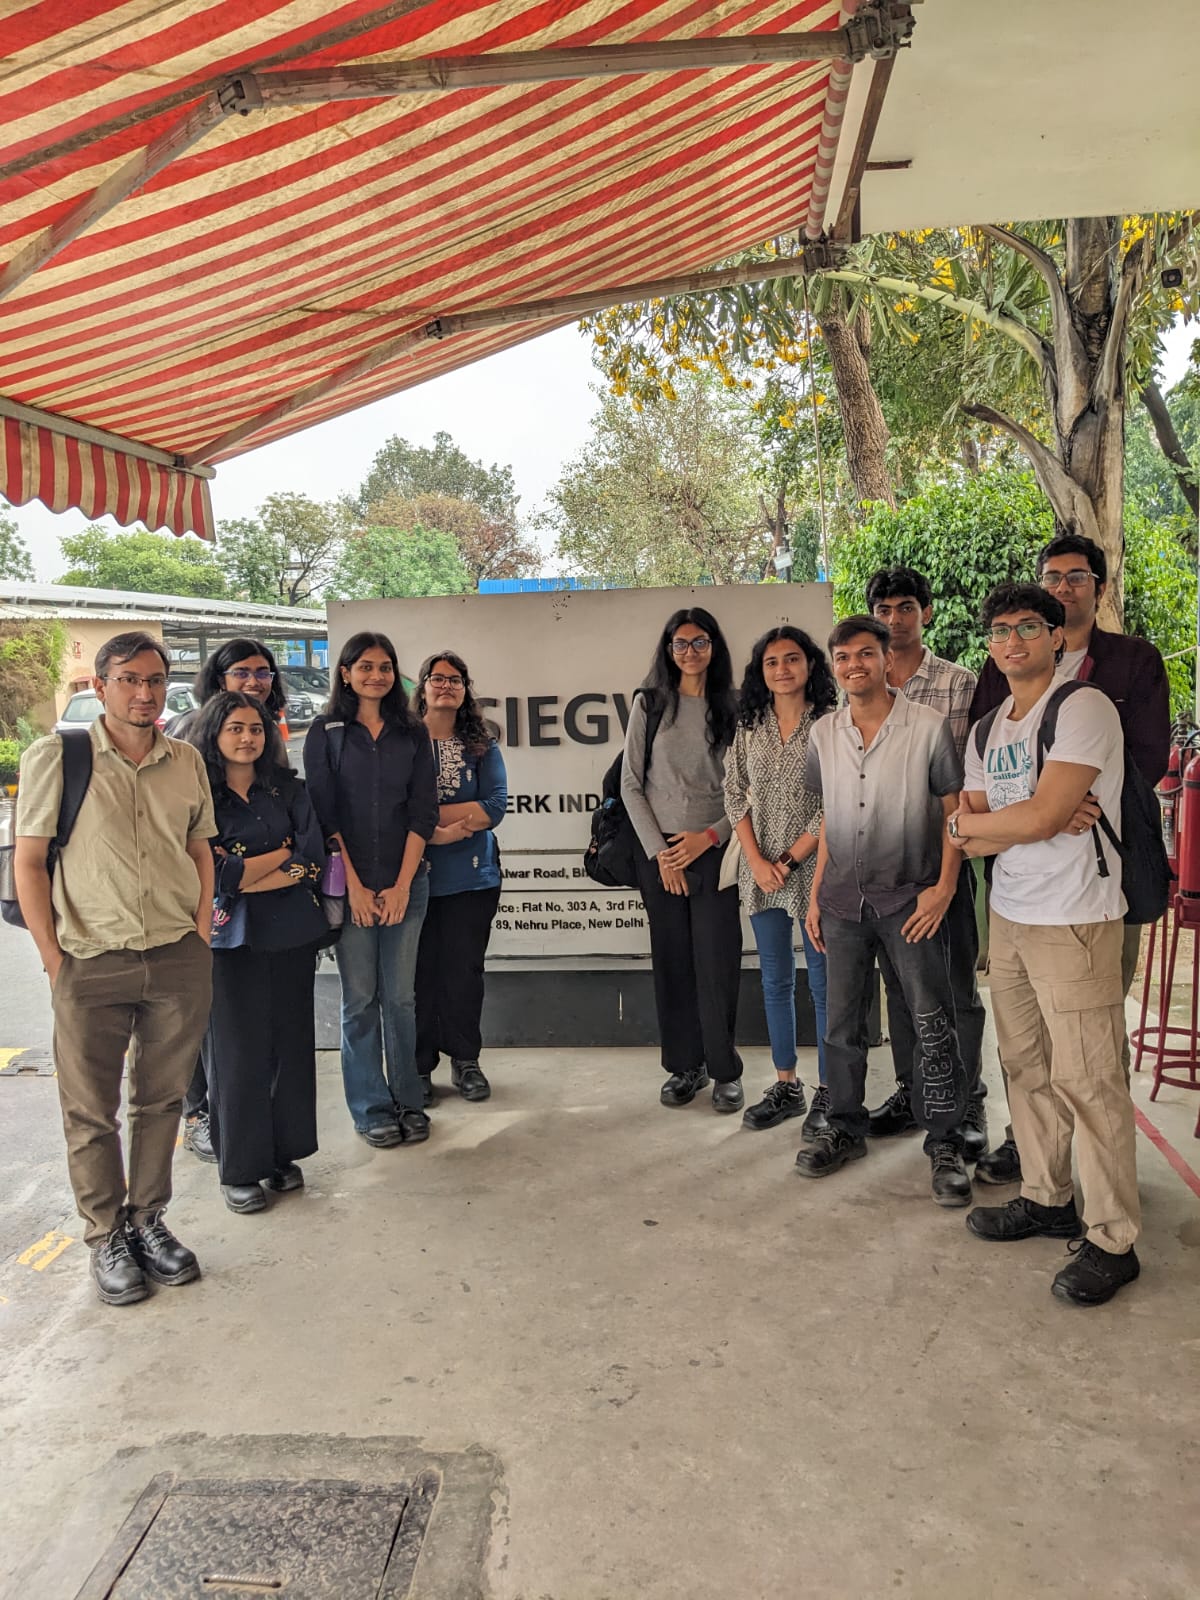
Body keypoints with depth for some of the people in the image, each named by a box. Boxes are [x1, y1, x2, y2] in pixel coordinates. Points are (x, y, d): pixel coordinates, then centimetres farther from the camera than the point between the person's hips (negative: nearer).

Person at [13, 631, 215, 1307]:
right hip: (92, 965, -3)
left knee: (162, 1099, 13)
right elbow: (29, 861, -4)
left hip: (180, 960, 3)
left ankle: (148, 1219, 30)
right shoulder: (55, 758, -5)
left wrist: (201, 927, 6)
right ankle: (106, 1235, 25)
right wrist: (55, 959, -8)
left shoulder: (187, 762, 6)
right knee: (91, 1111, 8)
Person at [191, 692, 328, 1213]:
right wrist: (283, 852, -7)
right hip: (232, 939, -3)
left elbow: (313, 863, -3)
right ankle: (239, 1169, 15)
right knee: (238, 1051, 2)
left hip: (291, 934, 3)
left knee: (291, 1043, 6)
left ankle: (283, 1155, 22)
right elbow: (213, 874, -12)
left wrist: (246, 879, -12)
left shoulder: (287, 789, 7)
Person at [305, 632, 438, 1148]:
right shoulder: (326, 732, 2)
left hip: (406, 882, 2)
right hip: (349, 883, -1)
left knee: (400, 995, 6)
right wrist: (354, 885, -9)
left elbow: (422, 811, 2)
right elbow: (323, 811, -3)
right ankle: (372, 1109, 15)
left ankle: (409, 1101, 19)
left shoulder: (413, 733, 8)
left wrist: (402, 885, -6)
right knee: (360, 998, 3)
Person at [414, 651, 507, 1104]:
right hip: (415, 875, -1)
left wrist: (428, 813, -11)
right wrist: (439, 832, -17)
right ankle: (419, 1065, 17)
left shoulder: (482, 745, 6)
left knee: (464, 969, 8)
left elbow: (495, 807, -6)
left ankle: (465, 1060, 22)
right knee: (420, 970, 4)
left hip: (471, 878, 2)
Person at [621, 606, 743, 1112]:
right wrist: (659, 850, -3)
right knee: (672, 960, 5)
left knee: (717, 961, -3)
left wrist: (709, 837, -10)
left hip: (714, 848, -1)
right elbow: (631, 785, 3)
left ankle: (725, 1071, 9)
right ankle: (684, 1066, 17)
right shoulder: (649, 703, 4)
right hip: (658, 850, 1)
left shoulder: (732, 709, 4)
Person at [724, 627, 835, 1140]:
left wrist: (791, 859, -12)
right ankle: (786, 1087, 25)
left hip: (812, 868, -5)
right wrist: (757, 861, -5)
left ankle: (827, 1093, 14)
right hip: (760, 871, 5)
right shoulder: (749, 726, 7)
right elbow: (734, 795, 6)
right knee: (775, 981, 12)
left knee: (823, 983, 3)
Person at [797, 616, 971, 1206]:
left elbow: (954, 810, -2)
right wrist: (816, 894, 10)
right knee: (842, 1023, 11)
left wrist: (944, 886, -10)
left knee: (933, 1024, -1)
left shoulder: (929, 727, -6)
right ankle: (845, 1129, 27)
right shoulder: (823, 734, 7)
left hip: (910, 898, -4)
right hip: (843, 899, 4)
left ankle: (944, 1144, 14)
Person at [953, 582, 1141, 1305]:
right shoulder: (988, 731, 14)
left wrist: (971, 822, -2)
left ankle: (1112, 1240, 8)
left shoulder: (1084, 708, -10)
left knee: (1086, 1079, -4)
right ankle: (1047, 1199, 28)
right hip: (1008, 915, 7)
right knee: (1027, 1067, 13)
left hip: (1074, 920, -7)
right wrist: (1034, 822, -12)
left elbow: (1038, 817, -19)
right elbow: (966, 837, 6)